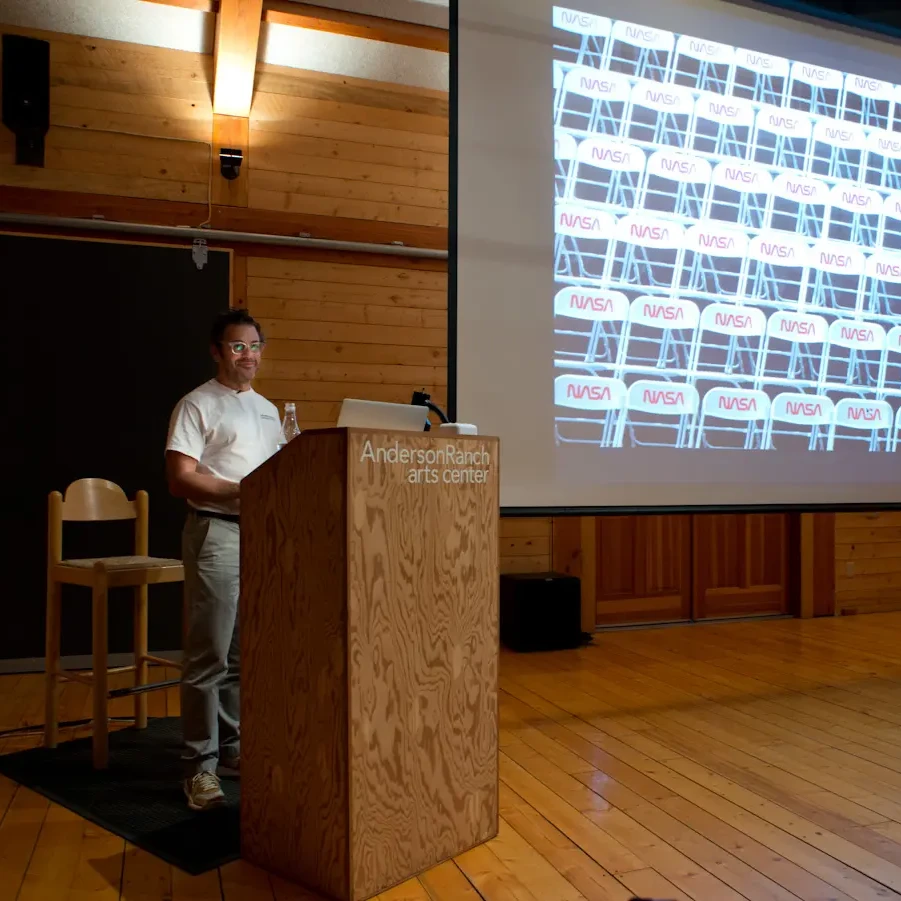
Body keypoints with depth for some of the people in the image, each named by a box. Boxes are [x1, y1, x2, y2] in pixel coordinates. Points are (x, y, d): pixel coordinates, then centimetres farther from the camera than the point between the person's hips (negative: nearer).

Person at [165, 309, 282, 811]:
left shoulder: (268, 409, 18)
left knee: (247, 653, 13)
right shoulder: (198, 406, -4)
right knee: (210, 656, -3)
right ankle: (201, 765, 6)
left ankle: (234, 746, 26)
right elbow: (181, 479, -13)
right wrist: (241, 491, -20)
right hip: (217, 532, -7)